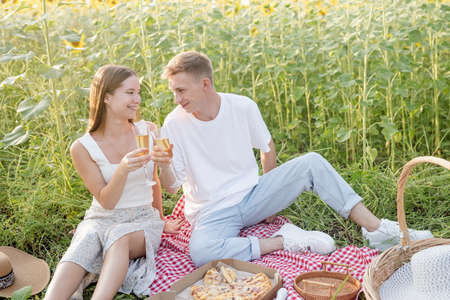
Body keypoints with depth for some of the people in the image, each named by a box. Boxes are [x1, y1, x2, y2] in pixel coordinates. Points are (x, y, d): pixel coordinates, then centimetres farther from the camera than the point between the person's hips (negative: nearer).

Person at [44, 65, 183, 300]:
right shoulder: (82, 148, -7)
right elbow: (106, 201, -8)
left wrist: (160, 220, 25)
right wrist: (123, 169, -27)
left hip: (143, 219, 1)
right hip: (101, 219, 0)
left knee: (119, 236, -35)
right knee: (77, 254, -34)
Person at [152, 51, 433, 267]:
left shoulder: (242, 107, -7)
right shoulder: (175, 124, -12)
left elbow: (267, 147, 9)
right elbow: (172, 186, -11)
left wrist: (270, 196, 12)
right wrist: (165, 166, -34)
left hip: (251, 196, 2)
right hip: (213, 213, -2)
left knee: (311, 163, -17)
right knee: (200, 251, -36)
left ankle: (377, 229, -13)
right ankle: (283, 240, -20)